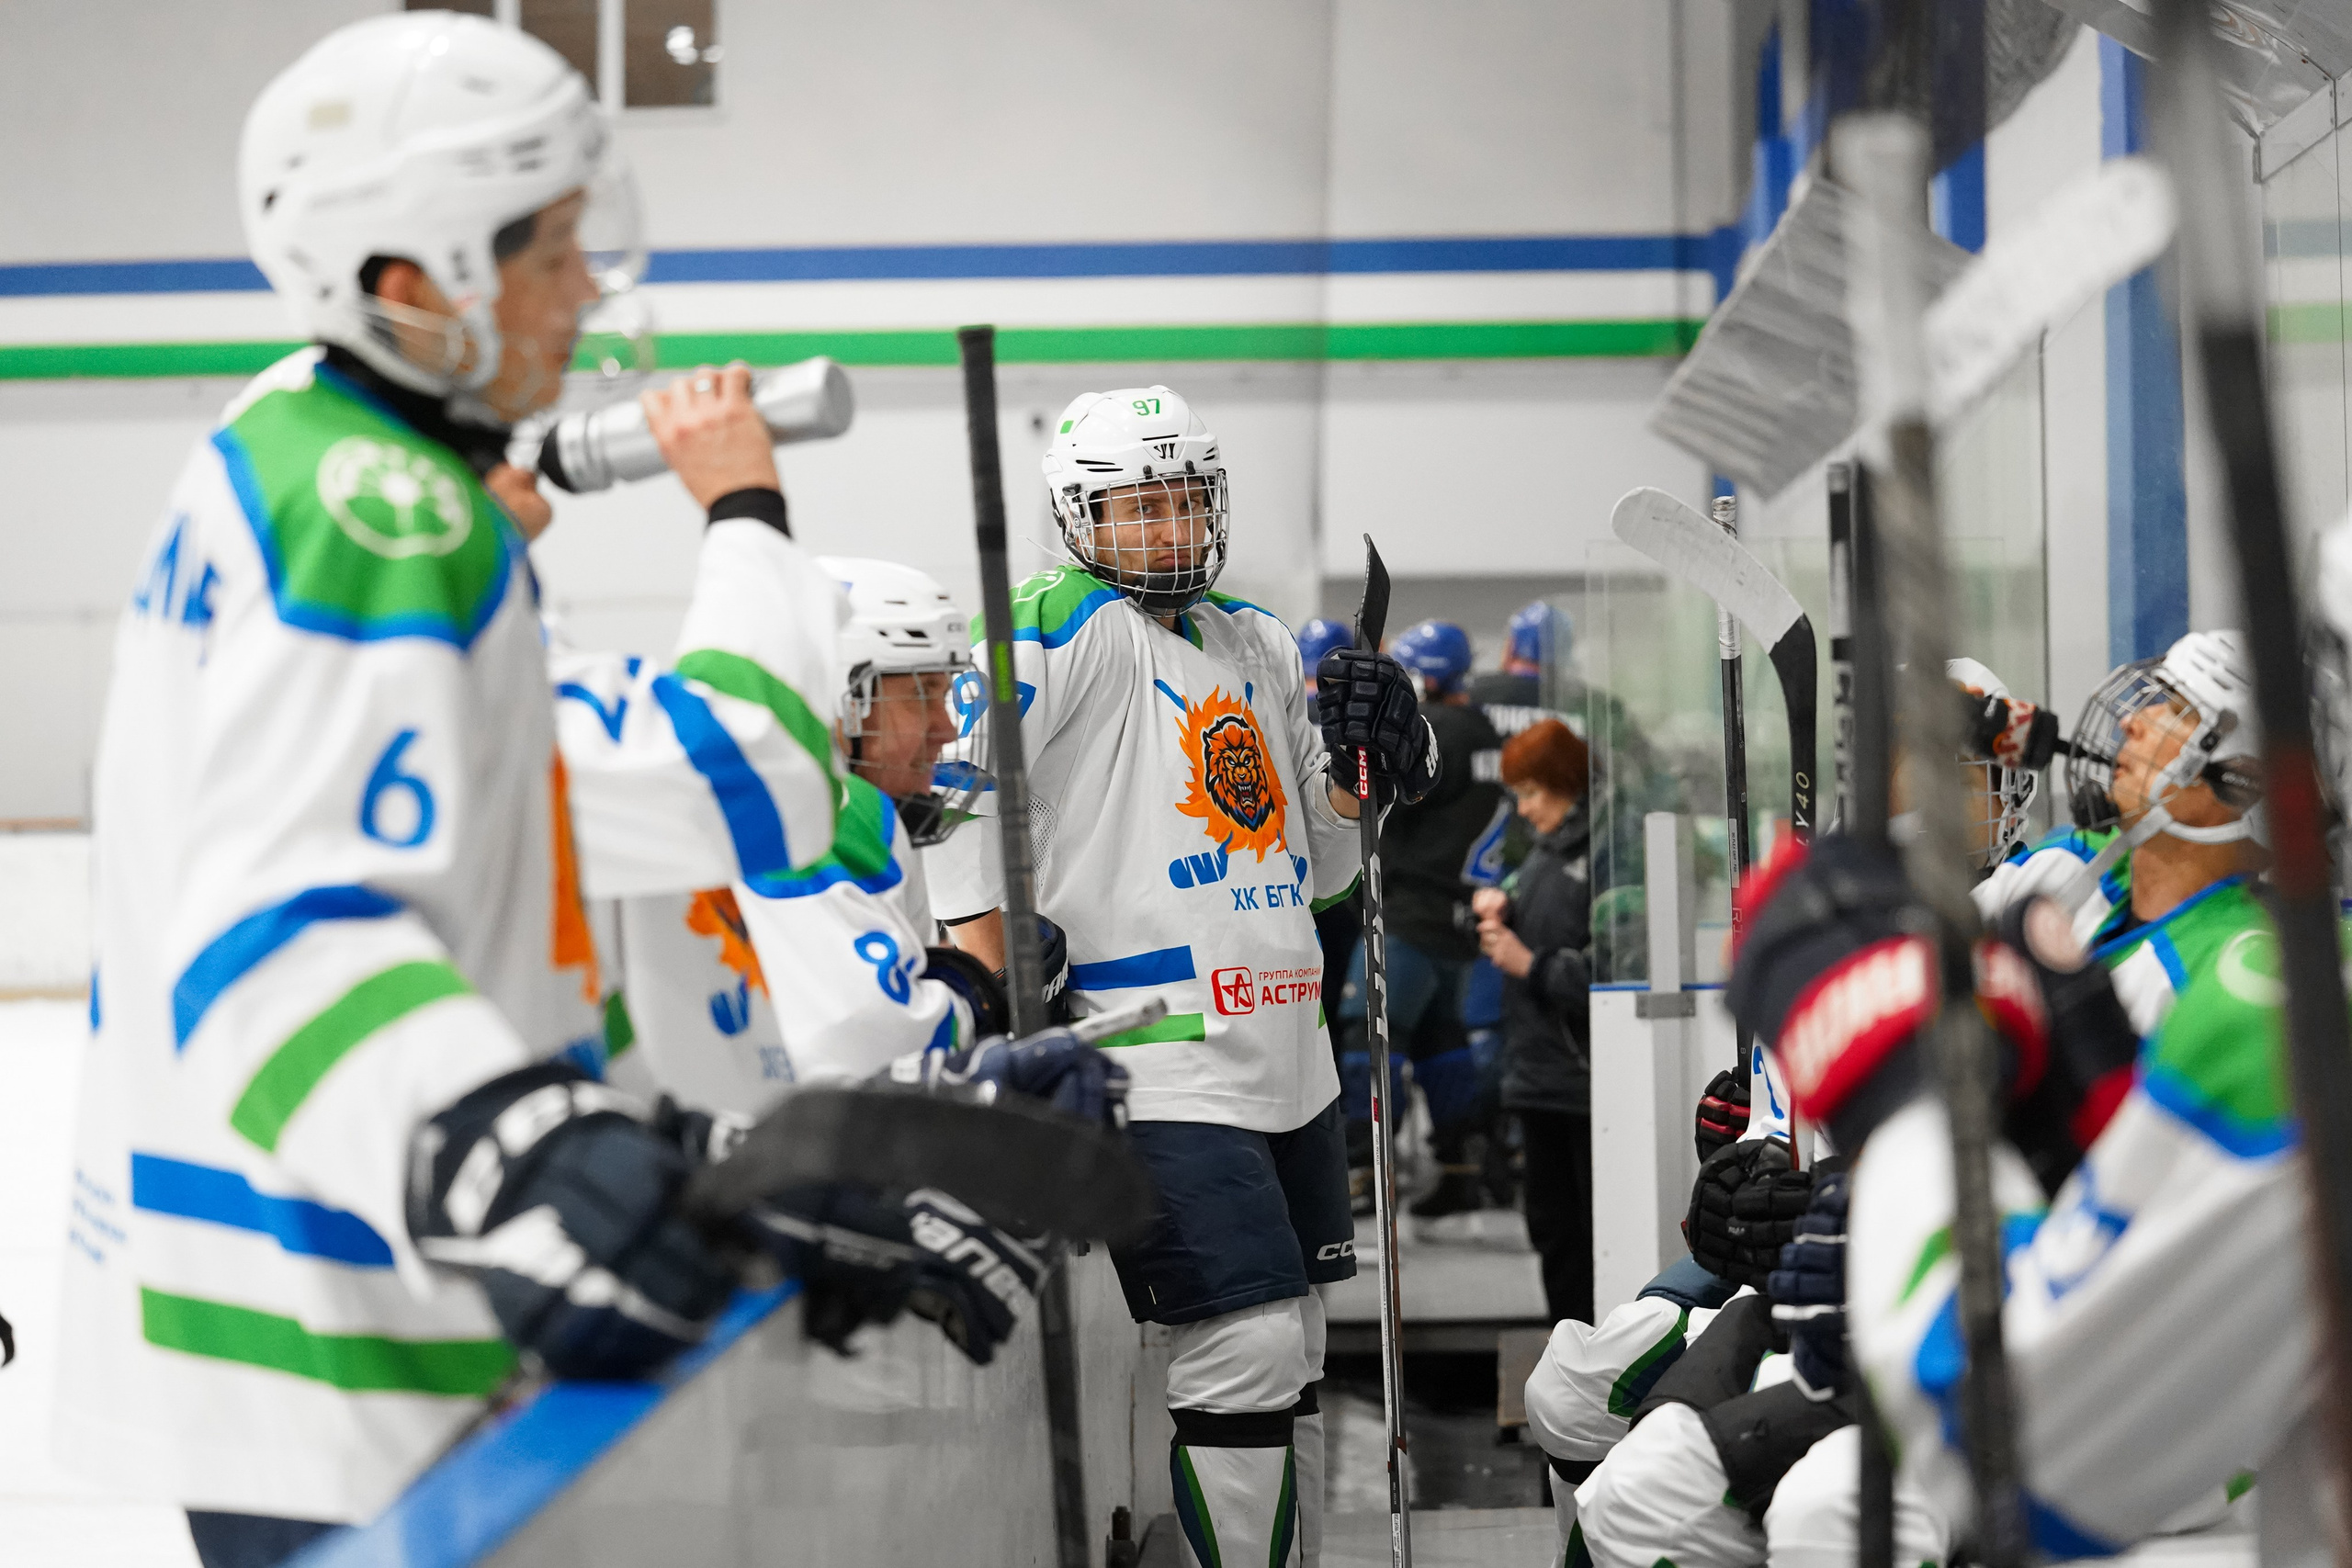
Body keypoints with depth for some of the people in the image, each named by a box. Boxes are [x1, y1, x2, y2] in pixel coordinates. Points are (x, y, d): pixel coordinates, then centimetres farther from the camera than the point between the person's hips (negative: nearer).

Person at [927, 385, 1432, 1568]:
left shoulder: (1261, 646, 18)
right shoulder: (1064, 630, -6)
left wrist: (1363, 755, 5)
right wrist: (987, 977, -15)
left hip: (1289, 1059, 8)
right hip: (1163, 1061, -8)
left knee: (1293, 1352, 13)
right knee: (1245, 1352, -13)